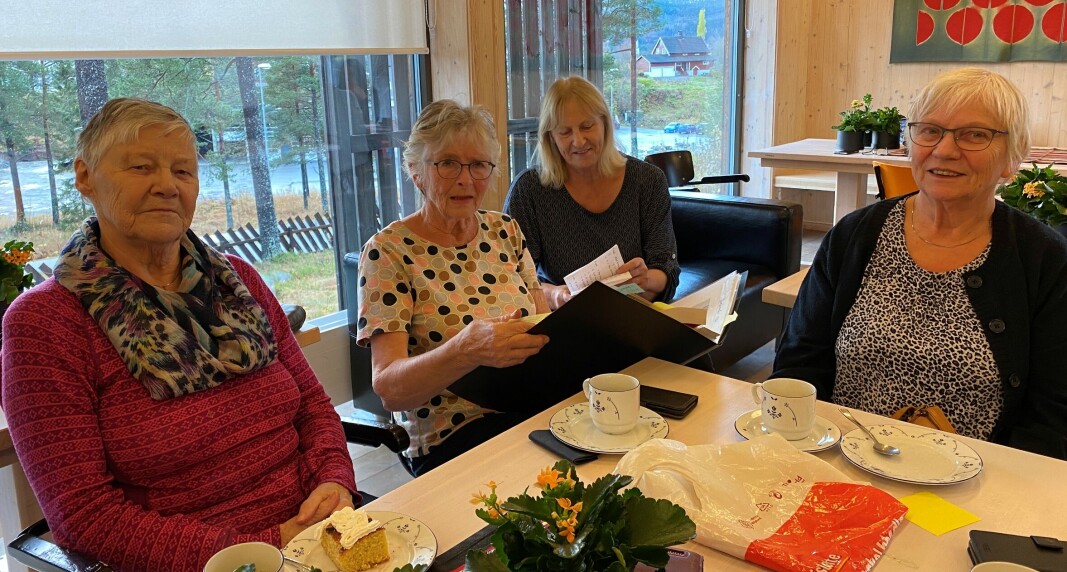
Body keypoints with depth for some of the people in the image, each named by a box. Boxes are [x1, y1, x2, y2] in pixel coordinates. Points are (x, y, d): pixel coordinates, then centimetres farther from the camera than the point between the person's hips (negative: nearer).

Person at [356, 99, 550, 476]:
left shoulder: (505, 231, 9)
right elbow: (387, 389, -16)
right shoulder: (388, 252, -8)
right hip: (451, 440, -6)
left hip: (534, 407, 6)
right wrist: (467, 349, -36)